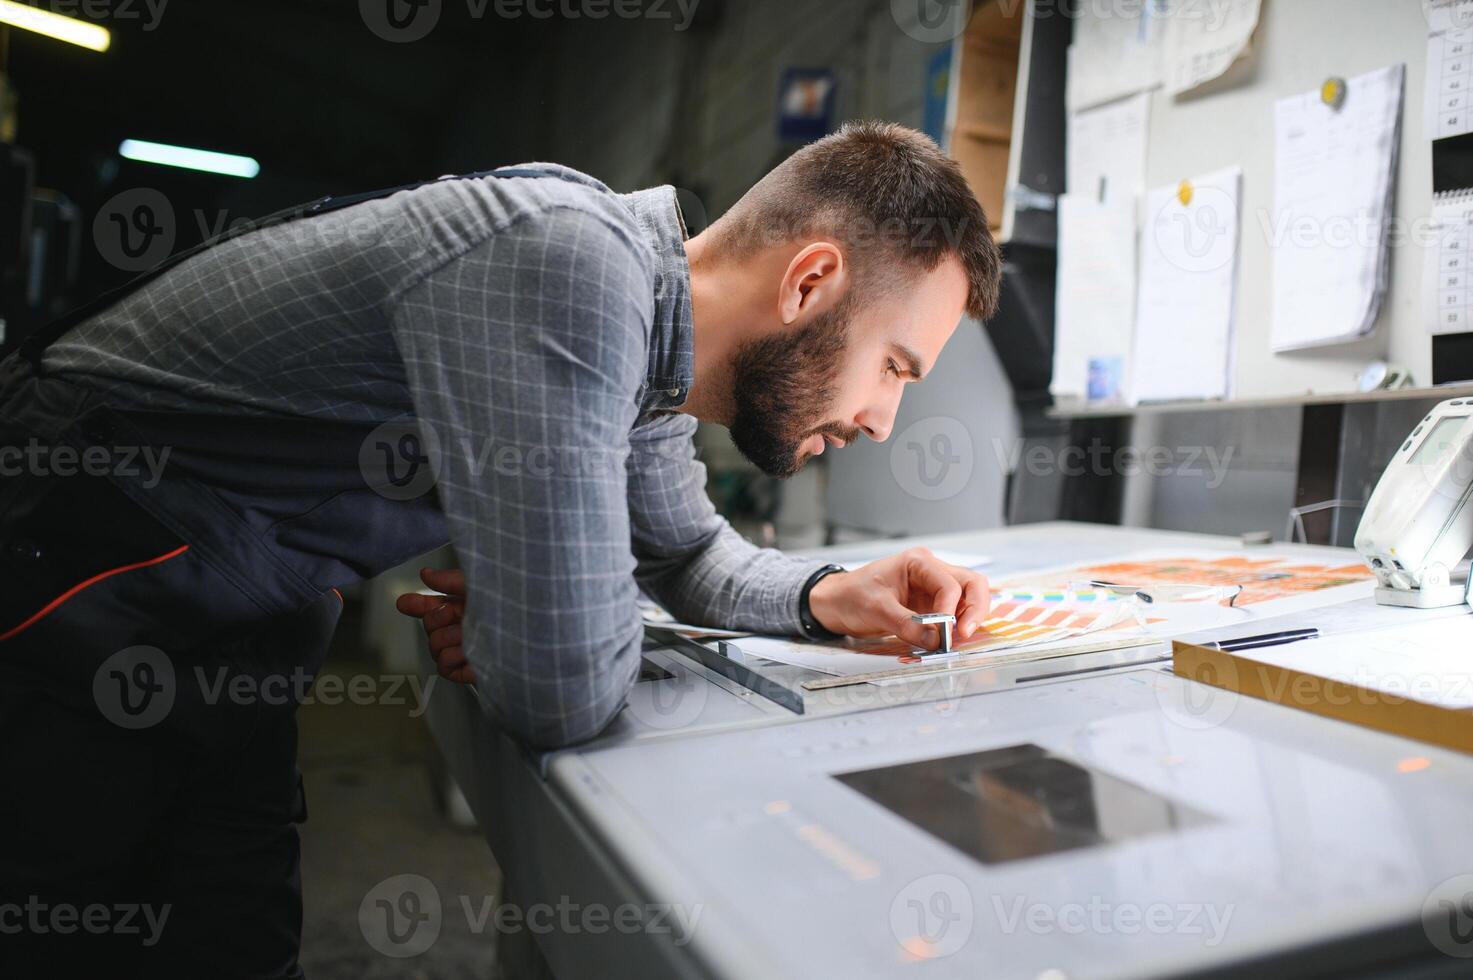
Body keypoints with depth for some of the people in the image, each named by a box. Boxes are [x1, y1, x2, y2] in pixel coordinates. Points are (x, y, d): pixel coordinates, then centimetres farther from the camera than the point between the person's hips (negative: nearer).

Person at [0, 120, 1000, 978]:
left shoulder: (642, 335, -3)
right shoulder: (570, 260, -34)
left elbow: (687, 553, 13)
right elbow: (565, 692, -34)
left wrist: (824, 595, -5)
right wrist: (511, 628, -12)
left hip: (232, 631, 8)